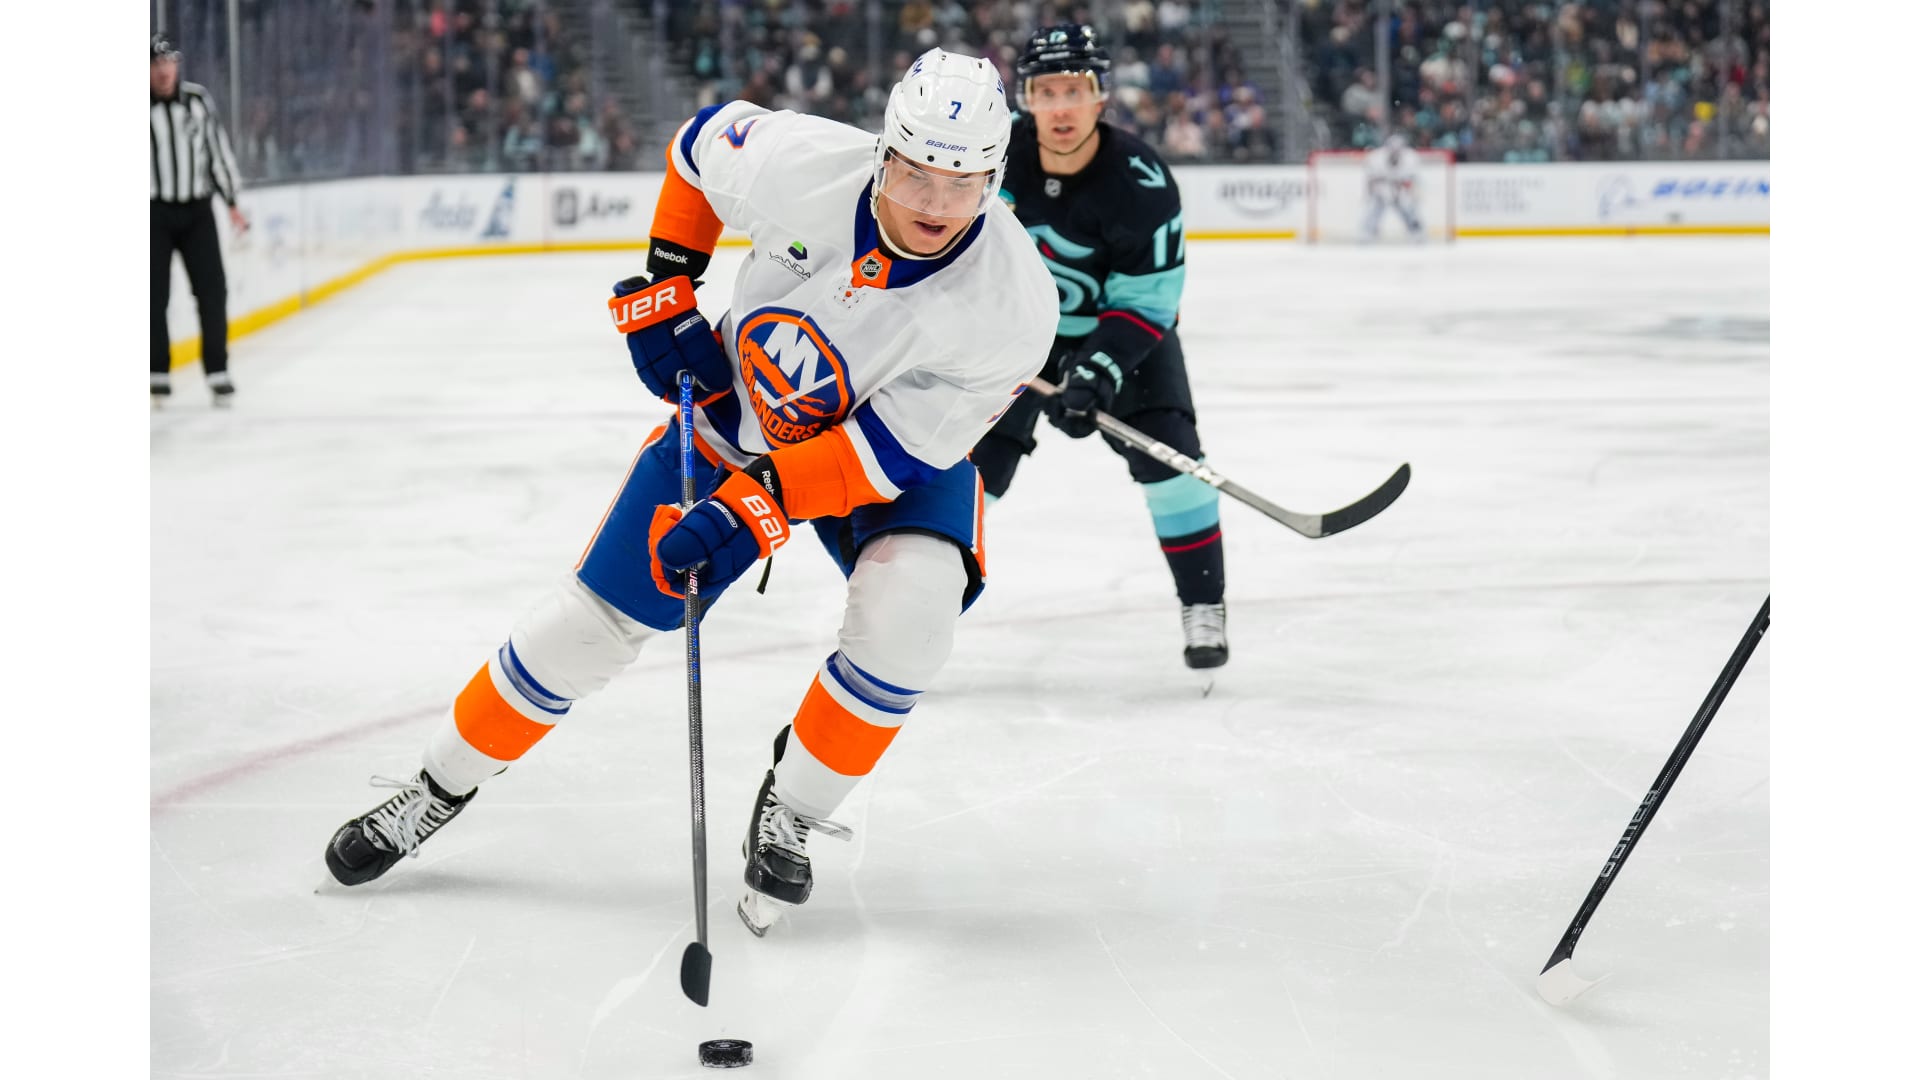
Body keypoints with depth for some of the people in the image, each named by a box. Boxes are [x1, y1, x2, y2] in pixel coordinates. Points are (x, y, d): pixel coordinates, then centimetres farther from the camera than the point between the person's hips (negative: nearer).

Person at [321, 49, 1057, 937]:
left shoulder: (1011, 305, -34)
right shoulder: (797, 164, -30)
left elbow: (894, 450, -30)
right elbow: (704, 139, -6)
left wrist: (754, 509, -37)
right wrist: (662, 289, -8)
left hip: (904, 445, -1)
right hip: (739, 413, 1)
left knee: (910, 602, -30)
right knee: (597, 616, 1)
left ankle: (790, 811, -8)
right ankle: (441, 786, 23)